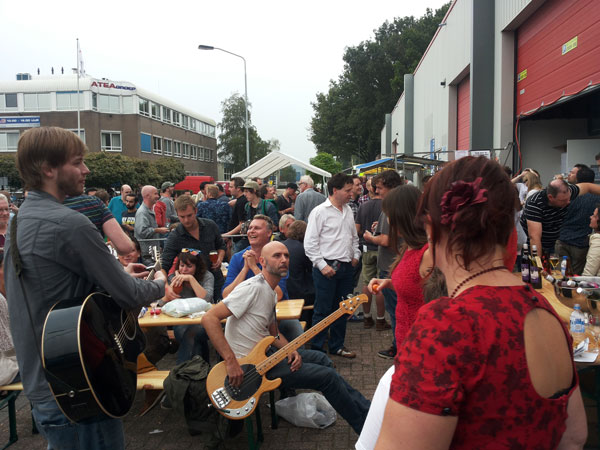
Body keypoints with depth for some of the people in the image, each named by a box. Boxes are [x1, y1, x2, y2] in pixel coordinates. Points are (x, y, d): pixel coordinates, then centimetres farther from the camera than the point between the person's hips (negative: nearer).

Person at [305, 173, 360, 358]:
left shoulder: (348, 210, 12)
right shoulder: (320, 212, -10)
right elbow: (310, 244, -12)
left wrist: (355, 255, 12)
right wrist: (322, 265, -16)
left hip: (346, 267, 7)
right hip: (327, 268, -7)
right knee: (323, 311, -1)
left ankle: (337, 345, 29)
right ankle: (317, 349, 11)